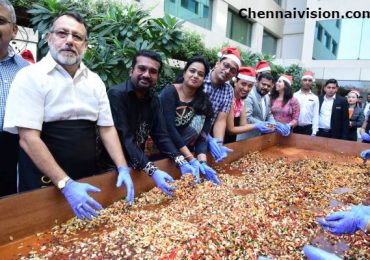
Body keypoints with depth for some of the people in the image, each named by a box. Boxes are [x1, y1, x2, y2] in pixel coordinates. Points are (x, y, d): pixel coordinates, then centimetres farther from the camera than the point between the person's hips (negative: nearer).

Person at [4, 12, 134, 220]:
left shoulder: (95, 81, 4)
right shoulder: (31, 77, -10)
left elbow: (107, 128, 5)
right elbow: (28, 139, -16)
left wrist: (123, 169, -7)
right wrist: (66, 184, -23)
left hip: (88, 179, 5)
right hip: (44, 185, -5)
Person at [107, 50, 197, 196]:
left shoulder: (154, 100, 2)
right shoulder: (116, 95, -18)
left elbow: (161, 135, -3)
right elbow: (125, 139, -25)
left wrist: (181, 162, -17)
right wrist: (152, 171, -34)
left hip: (139, 165, 6)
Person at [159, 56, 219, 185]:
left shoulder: (203, 101, -1)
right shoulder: (169, 92, -13)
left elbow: (202, 134, -8)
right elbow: (169, 128, -21)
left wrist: (202, 161, -23)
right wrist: (192, 160, -23)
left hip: (183, 151, 4)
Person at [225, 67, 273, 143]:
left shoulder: (241, 101, 3)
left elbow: (243, 125, 0)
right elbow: (230, 129, -19)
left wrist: (259, 125, -15)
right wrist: (255, 126, -18)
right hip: (220, 143, -7)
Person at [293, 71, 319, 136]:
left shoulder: (315, 98, 5)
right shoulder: (294, 96, 3)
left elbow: (316, 116, 3)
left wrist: (314, 132, -4)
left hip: (308, 128, 1)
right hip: (295, 128, 0)